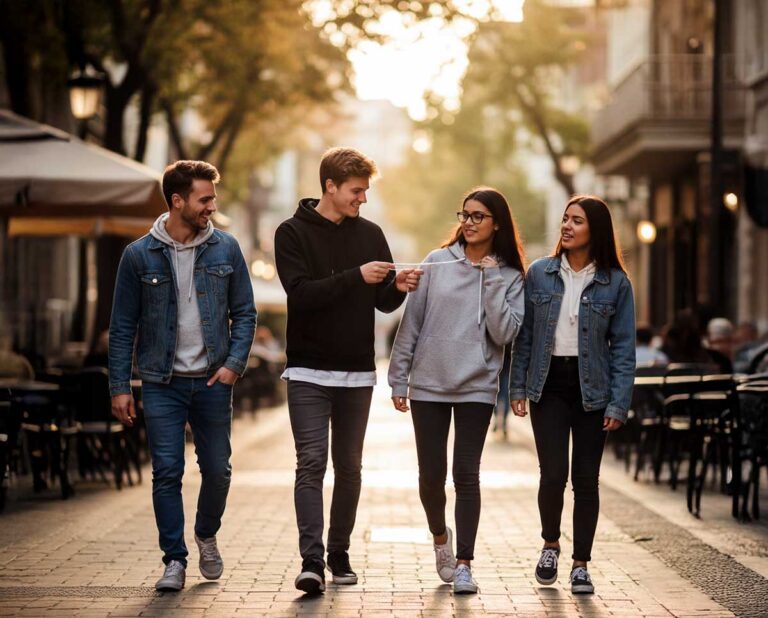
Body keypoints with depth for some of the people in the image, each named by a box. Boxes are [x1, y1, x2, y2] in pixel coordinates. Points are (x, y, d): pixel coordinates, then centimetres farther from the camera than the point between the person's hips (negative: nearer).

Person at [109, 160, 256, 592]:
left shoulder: (225, 249, 2)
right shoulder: (140, 256, -2)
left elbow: (245, 313, 7)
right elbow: (123, 327, 2)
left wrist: (234, 363, -7)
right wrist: (120, 387, -2)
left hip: (213, 381, 2)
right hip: (163, 382, -1)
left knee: (217, 470, 7)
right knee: (167, 473, -3)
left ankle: (207, 536, 34)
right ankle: (175, 560, 8)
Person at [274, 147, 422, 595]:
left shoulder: (370, 234, 9)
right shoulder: (294, 233, -3)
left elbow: (383, 303, 9)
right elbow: (300, 292, -16)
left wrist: (398, 287, -13)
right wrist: (355, 276, -24)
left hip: (358, 372, 4)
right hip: (309, 372, -4)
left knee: (349, 466, 9)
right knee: (312, 463, -11)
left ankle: (339, 553, 20)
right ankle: (312, 559, -14)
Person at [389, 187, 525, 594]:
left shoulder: (509, 277, 2)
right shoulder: (437, 262, 3)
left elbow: (505, 333, -9)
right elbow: (411, 323, 5)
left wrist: (491, 282, -14)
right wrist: (398, 379, 4)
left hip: (476, 388, -1)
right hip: (428, 384, 1)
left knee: (466, 474, -6)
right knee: (431, 475, 4)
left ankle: (464, 564, -1)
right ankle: (440, 537, 32)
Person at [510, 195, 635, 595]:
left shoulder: (616, 283, -1)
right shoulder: (539, 273, 3)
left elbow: (623, 347, 0)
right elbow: (524, 335, 7)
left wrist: (618, 404, -6)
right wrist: (518, 386, 2)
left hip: (591, 389, 0)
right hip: (548, 385, 0)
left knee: (586, 478, 3)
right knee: (553, 474, -9)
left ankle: (580, 565, 14)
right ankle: (550, 544, 18)